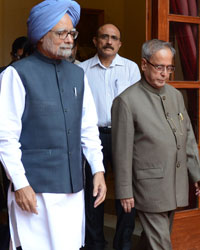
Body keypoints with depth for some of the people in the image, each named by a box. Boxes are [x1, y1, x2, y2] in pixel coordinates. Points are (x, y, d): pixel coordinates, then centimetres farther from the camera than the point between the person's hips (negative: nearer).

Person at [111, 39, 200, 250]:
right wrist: (125, 192, -9)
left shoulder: (176, 96, 10)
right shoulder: (127, 101, -11)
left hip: (176, 186, 6)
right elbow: (122, 151, -10)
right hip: (150, 188, -6)